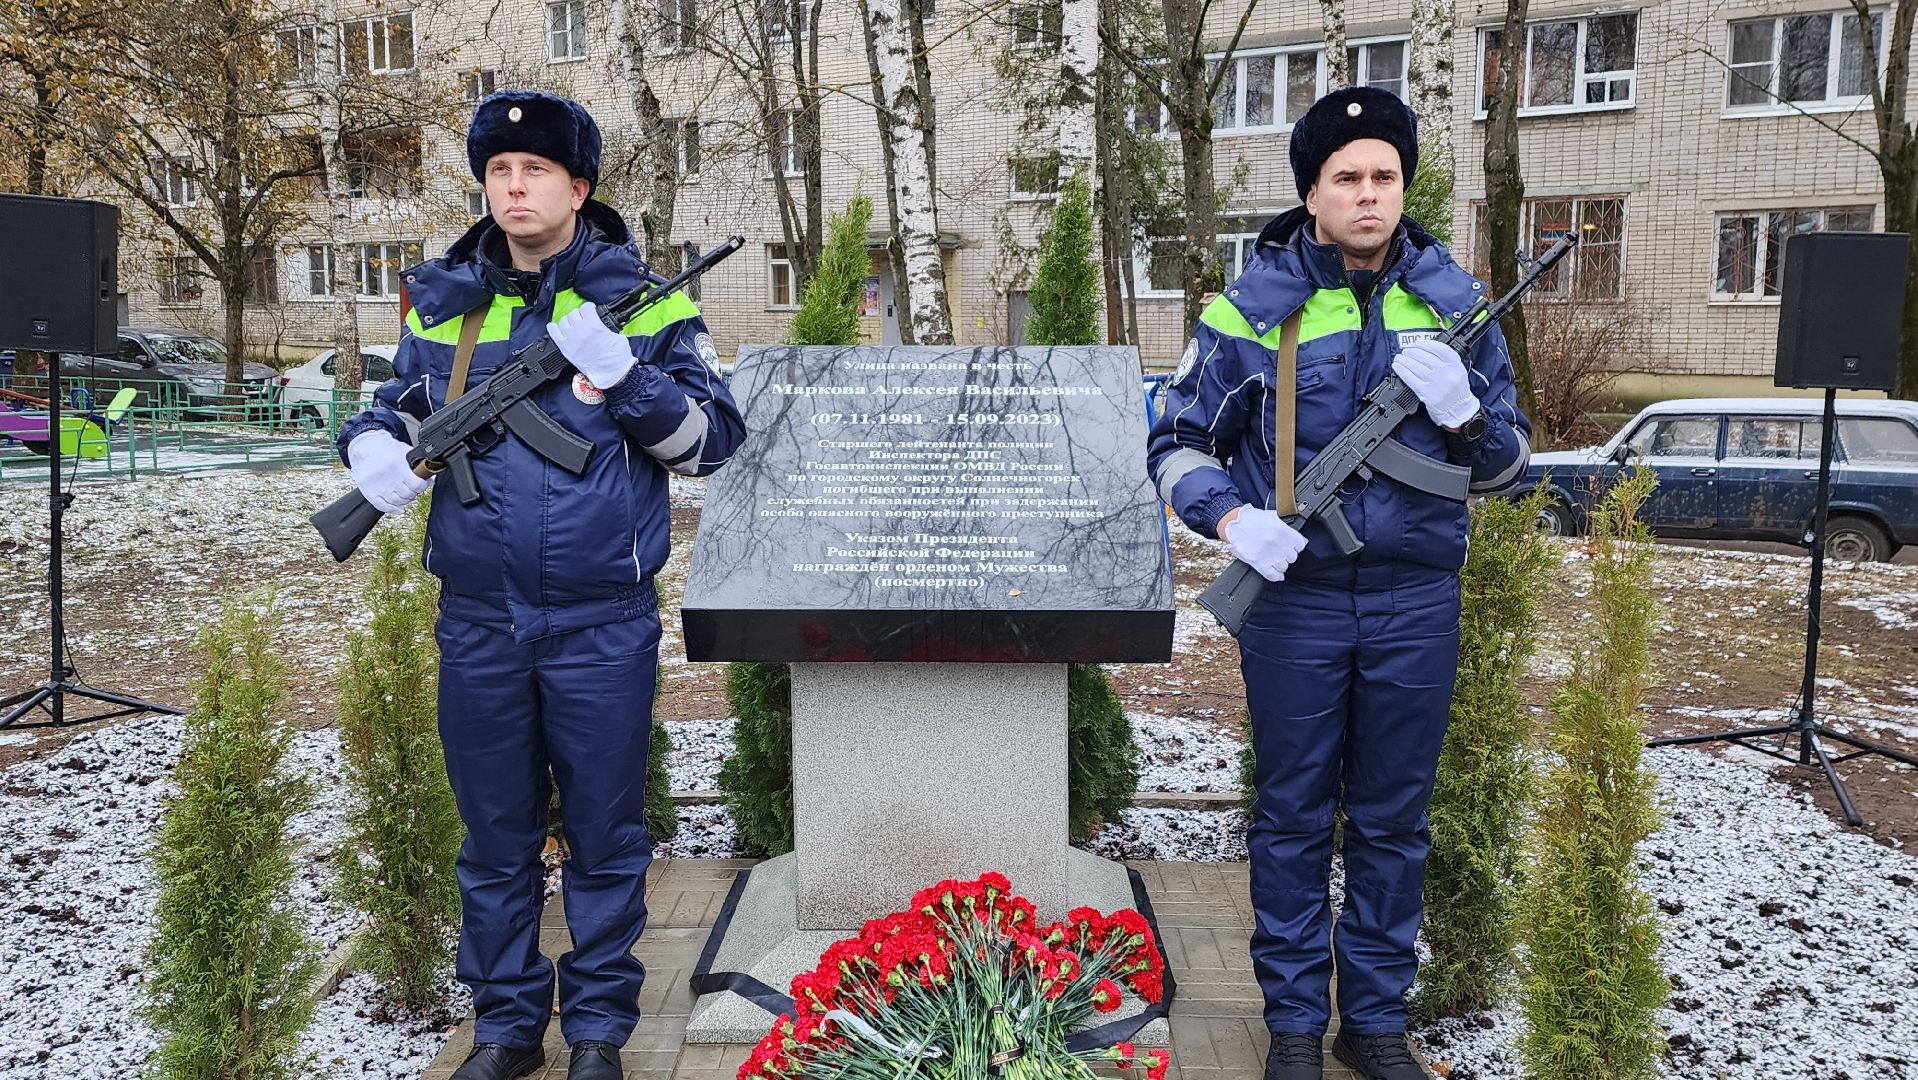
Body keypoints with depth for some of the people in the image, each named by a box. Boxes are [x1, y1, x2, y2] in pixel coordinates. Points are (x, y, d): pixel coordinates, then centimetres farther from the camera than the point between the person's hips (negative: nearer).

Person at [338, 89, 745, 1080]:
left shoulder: (642, 301, -2)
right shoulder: (442, 301, 7)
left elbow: (713, 441, -5)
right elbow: (397, 401, 20)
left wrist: (619, 371, -19)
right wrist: (371, 442, -3)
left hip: (602, 625, -3)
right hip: (478, 623, 3)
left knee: (603, 837, 9)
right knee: (494, 838, 15)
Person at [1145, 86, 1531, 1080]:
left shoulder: (1454, 305, 4)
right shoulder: (1253, 307, -3)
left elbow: (1506, 463, 9)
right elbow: (1178, 445, 3)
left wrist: (1463, 411, -13)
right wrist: (1229, 518, -16)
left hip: (1416, 603, 2)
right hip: (1293, 597, -2)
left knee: (1393, 821, 12)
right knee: (1293, 816, 9)